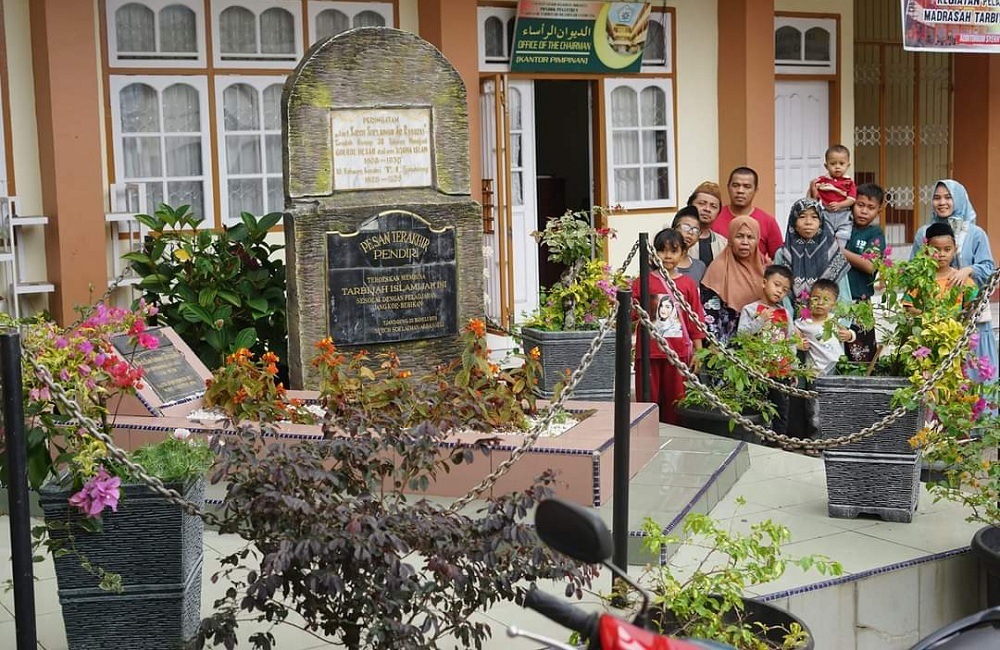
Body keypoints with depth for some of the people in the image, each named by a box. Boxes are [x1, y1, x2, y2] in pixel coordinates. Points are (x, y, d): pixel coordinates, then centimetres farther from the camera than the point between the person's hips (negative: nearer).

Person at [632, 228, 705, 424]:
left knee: (675, 400, 9)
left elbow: (695, 320, 7)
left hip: (678, 351, 1)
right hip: (648, 351, -1)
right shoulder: (642, 282, 0)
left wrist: (698, 351, 5)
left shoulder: (688, 284, 4)